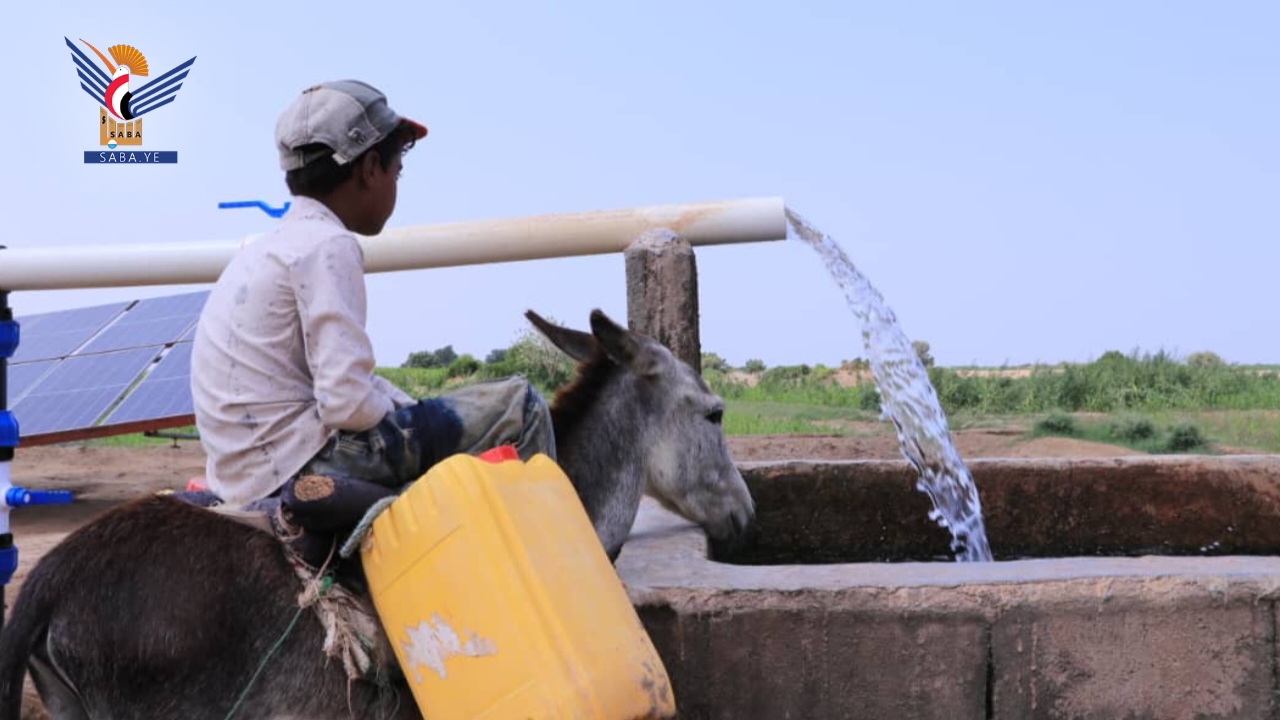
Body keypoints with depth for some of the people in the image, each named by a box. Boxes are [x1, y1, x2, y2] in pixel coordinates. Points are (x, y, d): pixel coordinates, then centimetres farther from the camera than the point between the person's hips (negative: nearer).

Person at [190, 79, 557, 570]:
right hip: (300, 468, -10)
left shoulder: (270, 247, 16)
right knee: (517, 406, -6)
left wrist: (418, 415, 10)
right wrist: (410, 420, -2)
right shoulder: (328, 246, -13)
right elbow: (349, 402, -21)